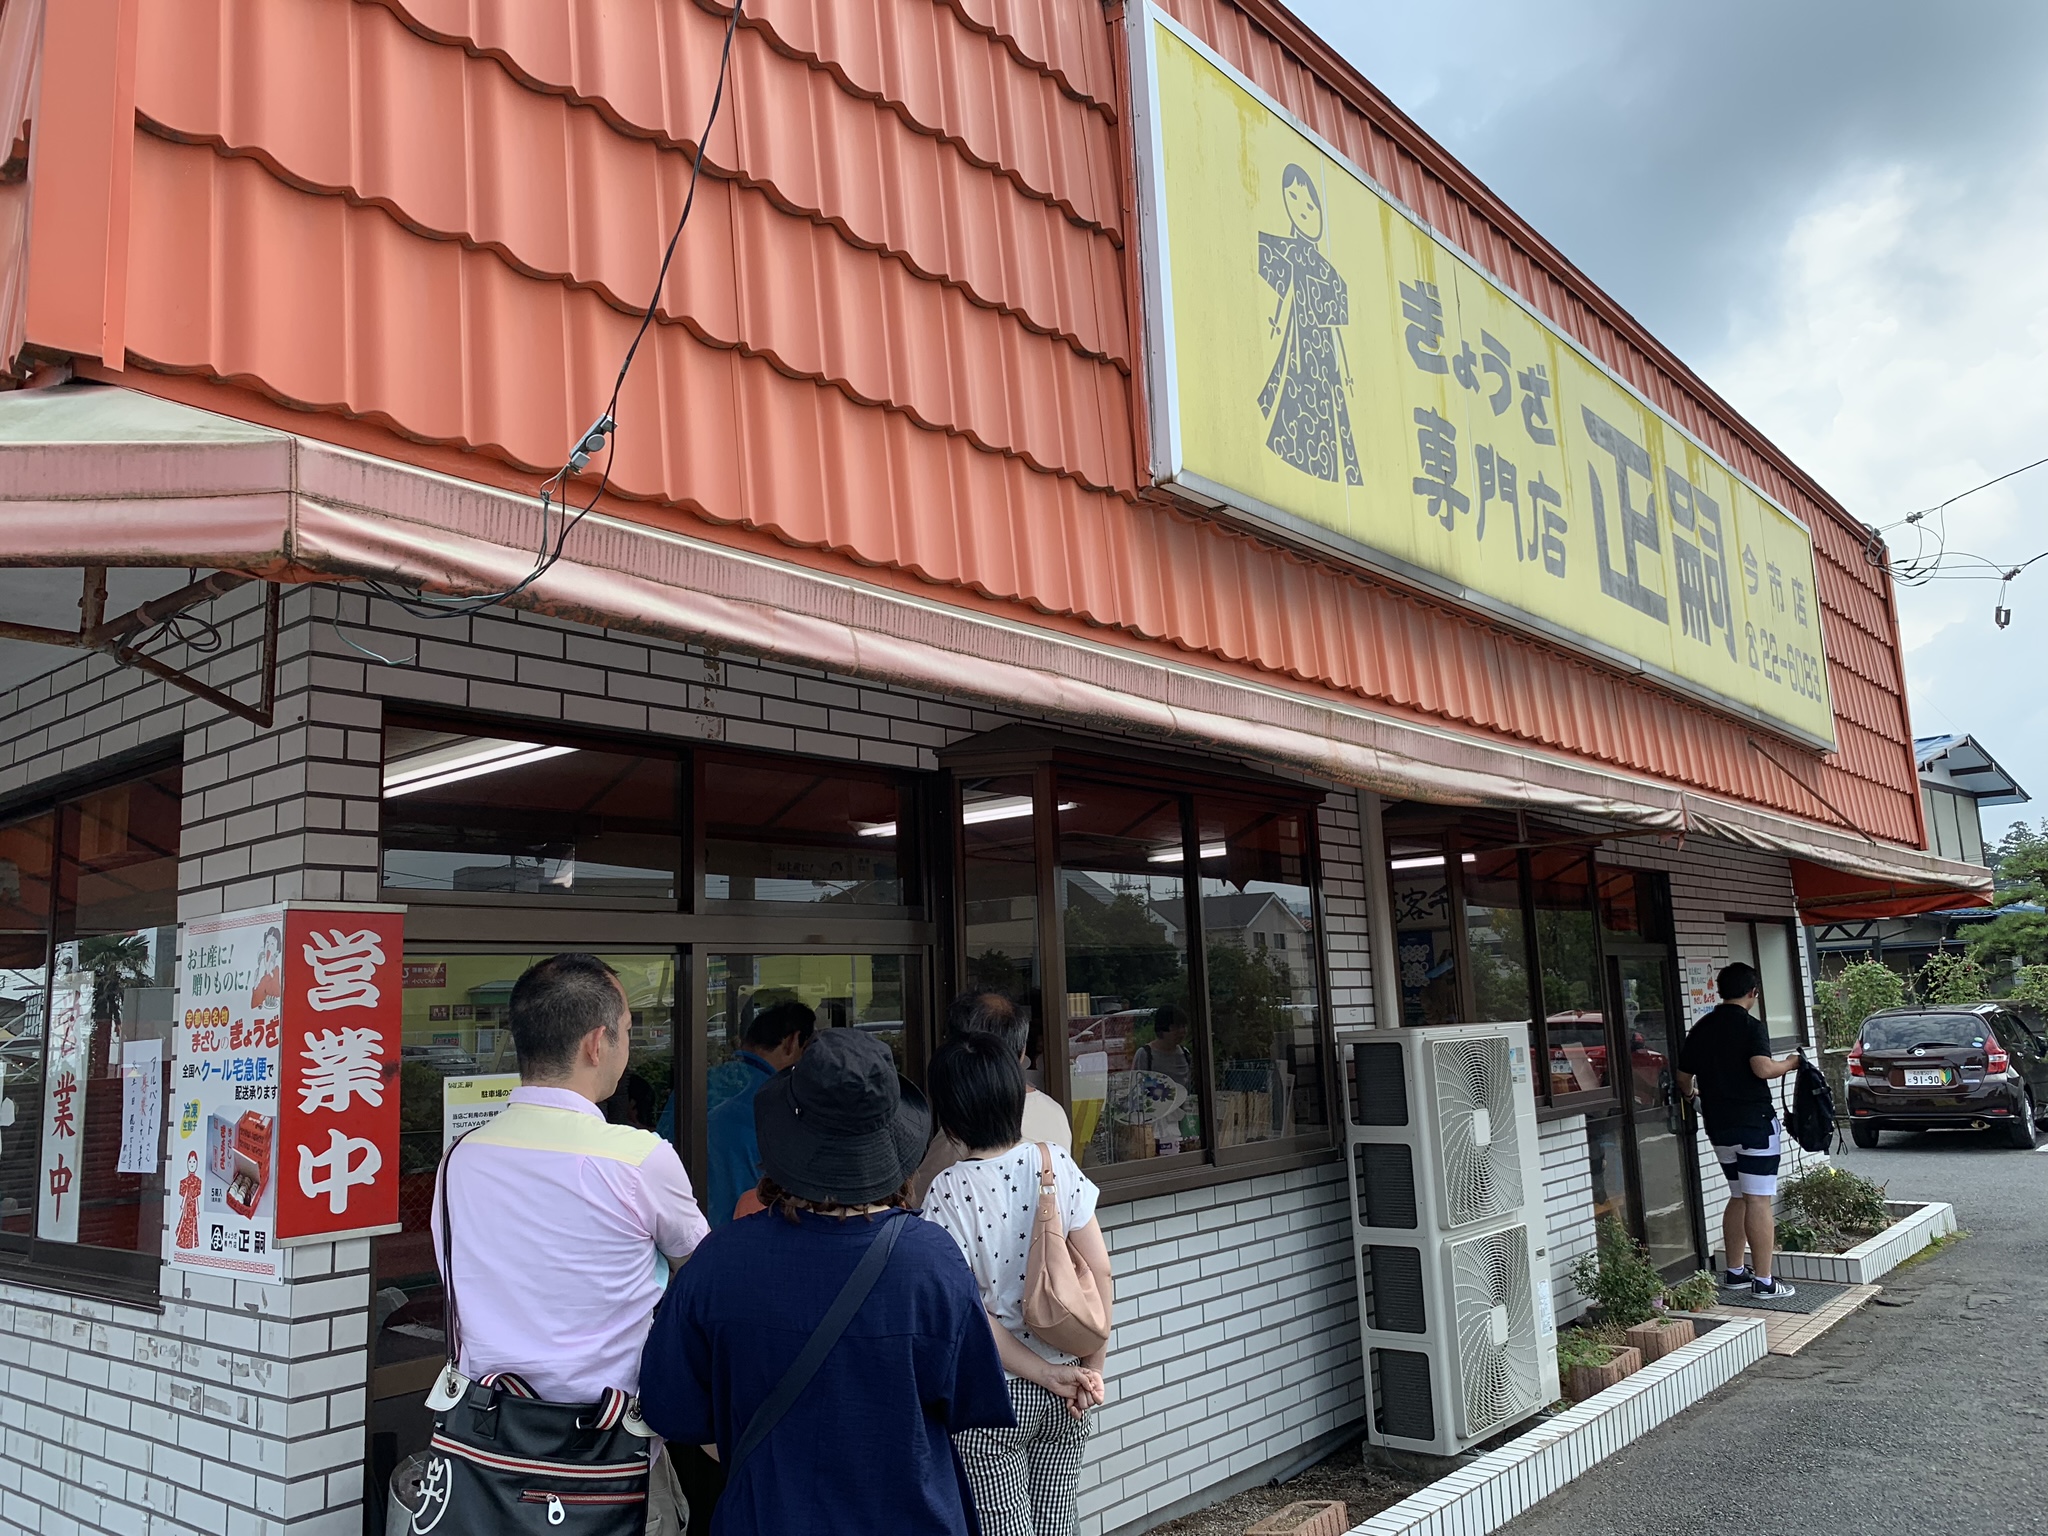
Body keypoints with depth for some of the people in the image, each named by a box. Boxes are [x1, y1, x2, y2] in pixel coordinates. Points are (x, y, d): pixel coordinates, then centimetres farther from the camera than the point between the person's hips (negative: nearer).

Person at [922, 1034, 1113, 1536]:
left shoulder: (951, 1189, -15)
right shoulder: (1056, 1162, -5)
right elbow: (1099, 1270, -4)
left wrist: (1045, 1374, -9)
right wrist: (1093, 1368, 4)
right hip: (1065, 1399, 4)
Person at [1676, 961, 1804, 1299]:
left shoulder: (1700, 1028, 9)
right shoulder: (1751, 1026, -10)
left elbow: (1683, 1078, 13)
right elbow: (1763, 1068, -25)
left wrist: (1693, 1094, 35)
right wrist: (1790, 1063, -5)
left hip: (1719, 1127, 7)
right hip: (1754, 1122, -7)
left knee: (1739, 1197, 17)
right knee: (1759, 1201, -4)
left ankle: (1735, 1272, 22)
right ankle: (1763, 1281, -3)